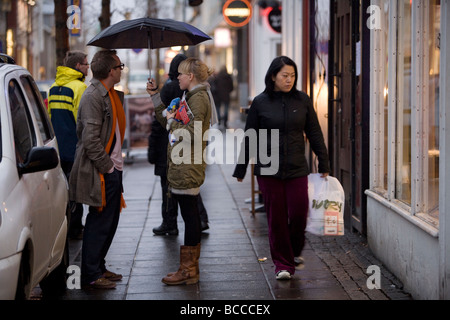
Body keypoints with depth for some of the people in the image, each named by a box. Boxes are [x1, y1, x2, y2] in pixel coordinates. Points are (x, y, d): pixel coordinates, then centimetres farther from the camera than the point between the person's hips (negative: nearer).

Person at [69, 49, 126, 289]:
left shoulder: (112, 95, 14)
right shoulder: (92, 97, -16)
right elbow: (90, 140, -20)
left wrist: (116, 165, 14)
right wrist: (107, 168, -17)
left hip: (112, 169, 9)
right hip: (101, 172, -9)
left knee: (110, 221, 15)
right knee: (99, 222, -4)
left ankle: (98, 268, 26)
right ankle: (90, 276, 4)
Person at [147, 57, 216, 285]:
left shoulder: (199, 98, -13)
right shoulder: (192, 96, 18)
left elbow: (192, 134, -21)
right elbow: (168, 124, 24)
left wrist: (173, 121, -8)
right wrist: (155, 96, 22)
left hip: (188, 169, -10)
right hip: (184, 166, 10)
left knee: (189, 216, -5)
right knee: (190, 216, 13)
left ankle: (188, 270, 0)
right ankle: (190, 267, 20)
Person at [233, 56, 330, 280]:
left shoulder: (302, 100, 4)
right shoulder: (260, 102, 0)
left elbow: (314, 133, 8)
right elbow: (249, 138, 5)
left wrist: (324, 164, 7)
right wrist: (241, 169, 7)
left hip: (297, 169, 1)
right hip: (268, 169, -1)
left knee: (299, 213, -2)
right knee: (276, 217, 2)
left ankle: (295, 252, 26)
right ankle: (282, 264, 14)